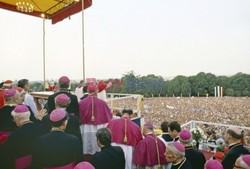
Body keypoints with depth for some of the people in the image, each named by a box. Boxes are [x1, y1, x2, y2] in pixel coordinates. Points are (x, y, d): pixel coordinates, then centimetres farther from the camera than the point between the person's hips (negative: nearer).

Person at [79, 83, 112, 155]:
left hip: (85, 132, 1)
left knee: (86, 153, 10)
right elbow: (109, 116, 4)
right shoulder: (102, 103, -8)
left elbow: (78, 118, -1)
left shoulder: (81, 103, -8)